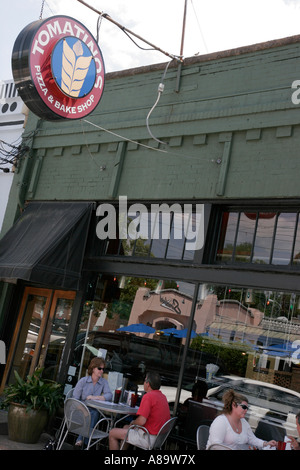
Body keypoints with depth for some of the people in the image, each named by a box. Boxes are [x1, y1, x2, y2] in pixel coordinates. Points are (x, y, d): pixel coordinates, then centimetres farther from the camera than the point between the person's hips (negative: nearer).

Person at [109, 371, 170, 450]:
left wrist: (133, 422, -2)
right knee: (126, 427, 30)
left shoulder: (148, 396, -20)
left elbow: (141, 421, -26)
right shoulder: (163, 396, 7)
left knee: (112, 433, 1)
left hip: (148, 438, -9)